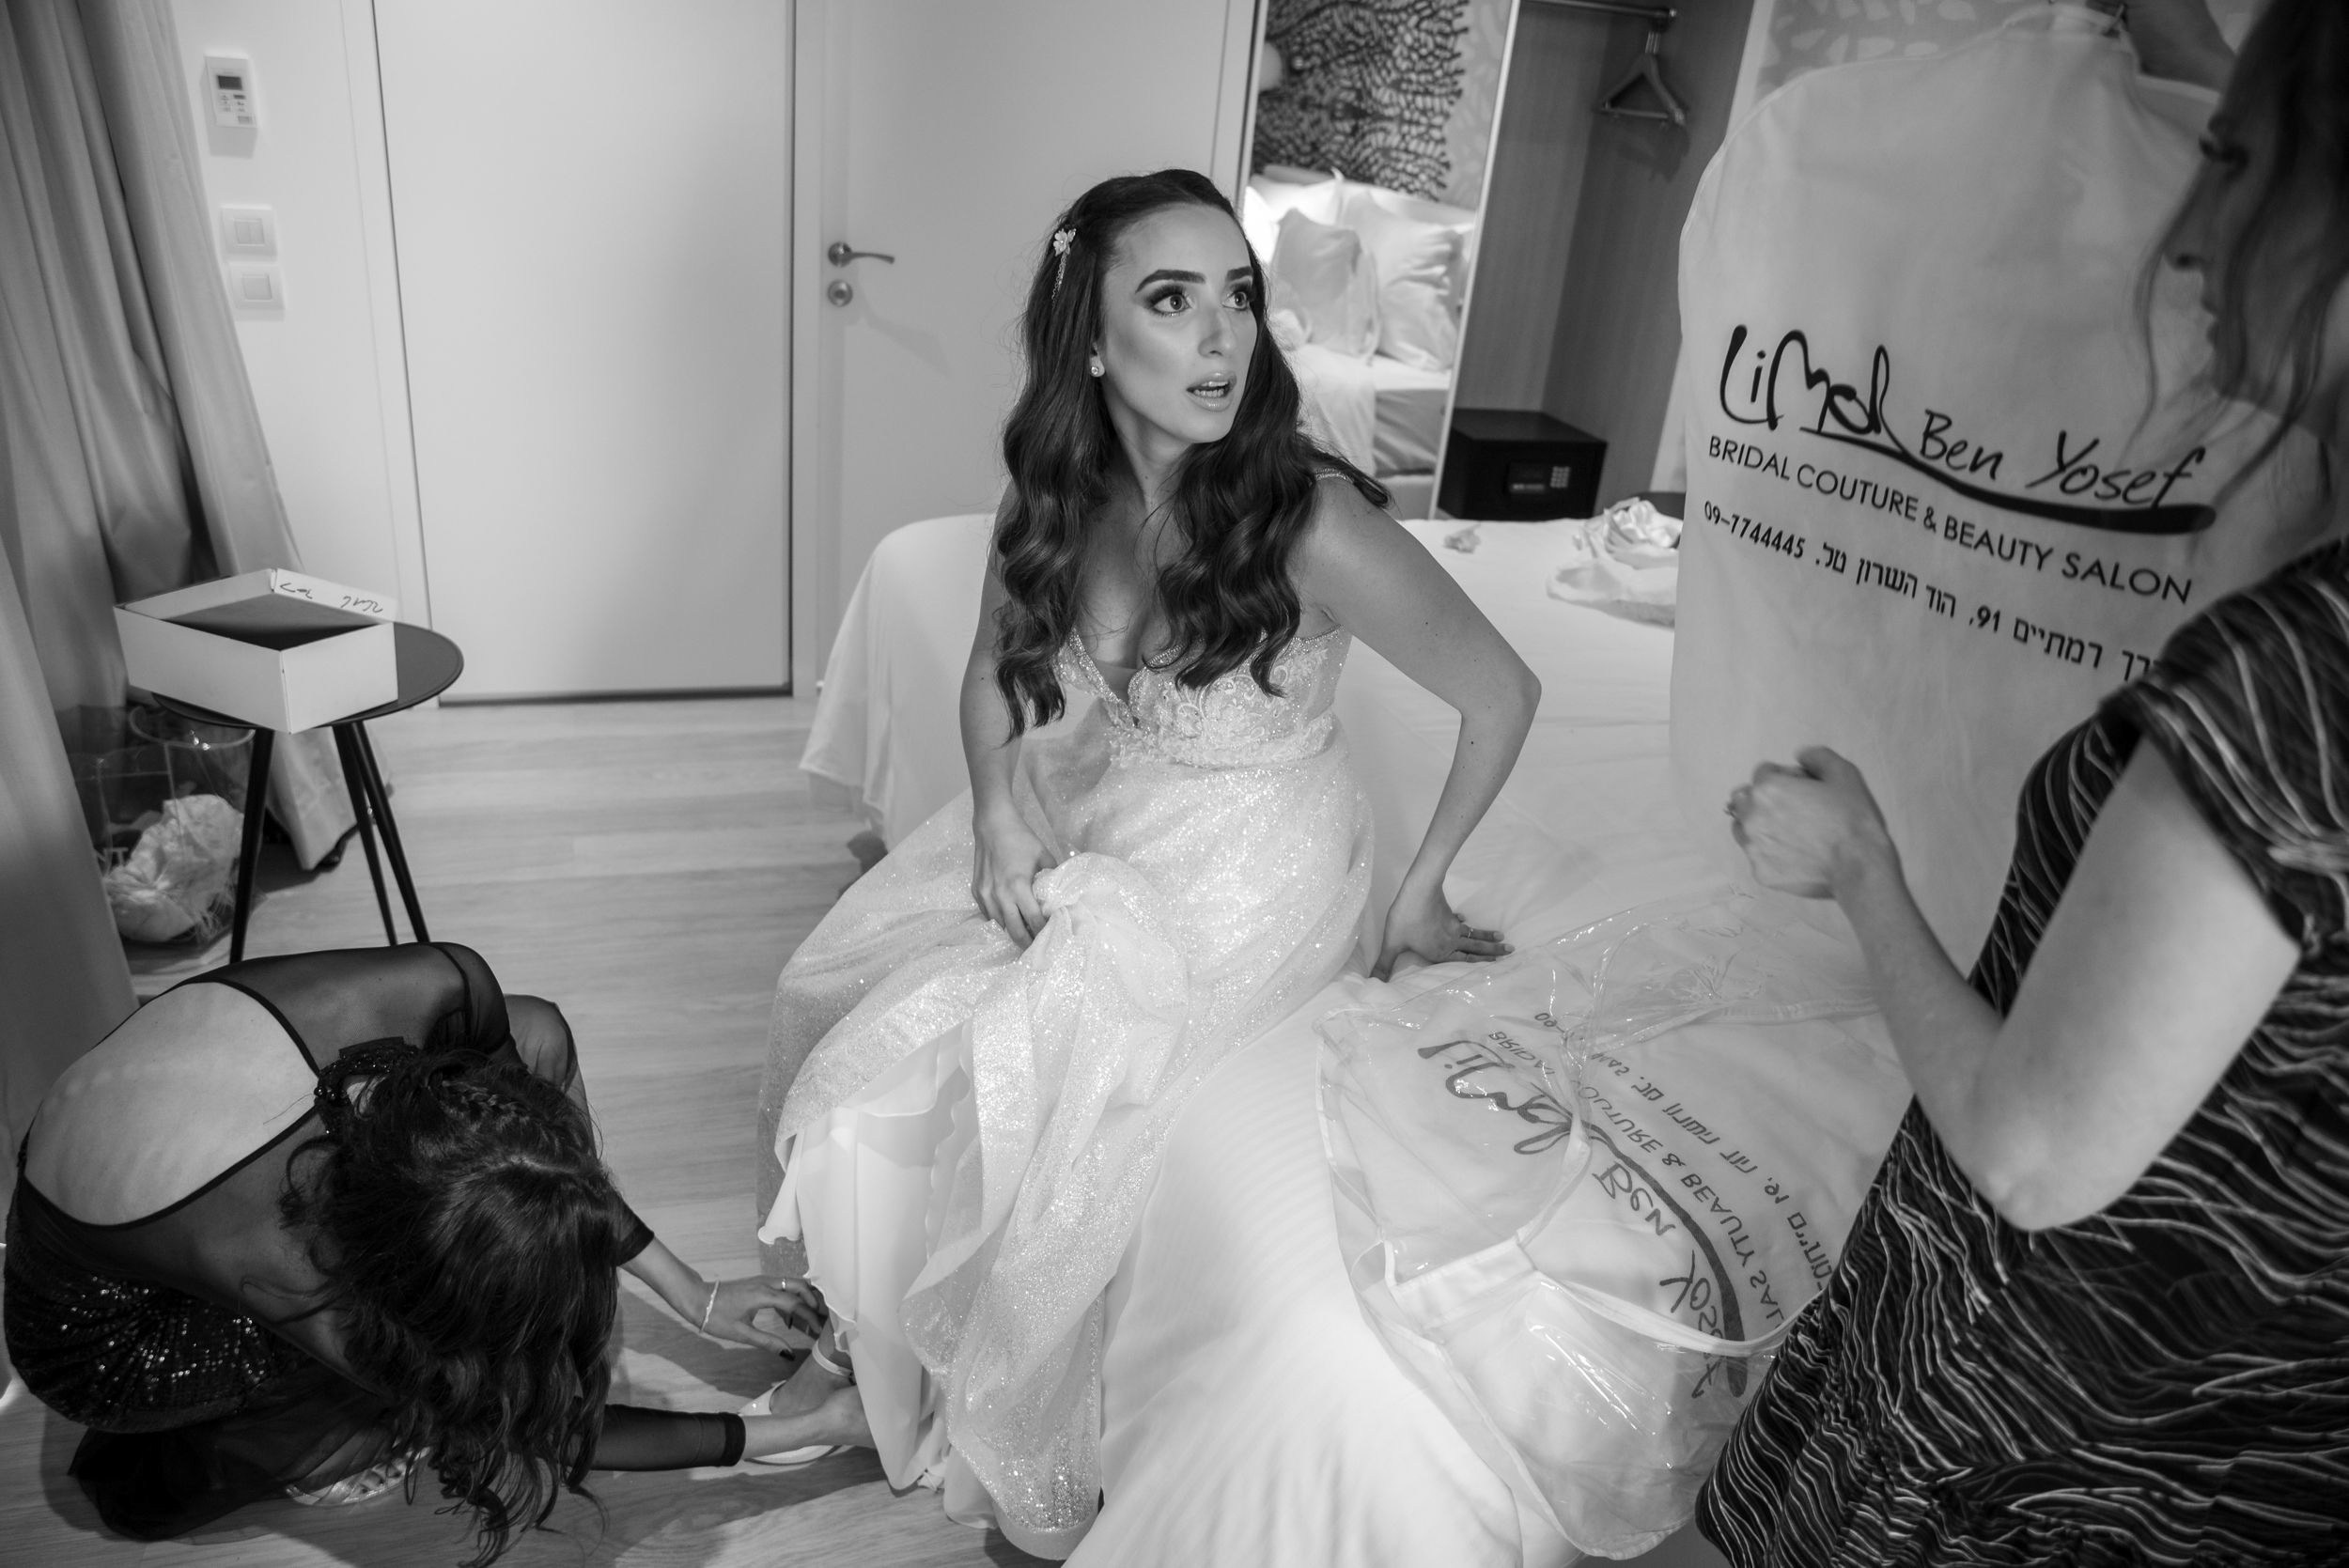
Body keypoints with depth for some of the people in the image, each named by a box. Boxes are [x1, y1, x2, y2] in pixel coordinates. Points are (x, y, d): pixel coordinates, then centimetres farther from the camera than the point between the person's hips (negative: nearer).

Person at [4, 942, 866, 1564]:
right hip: (105, 1330, -5)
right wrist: (800, 1431, -21)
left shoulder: (442, 988, -36)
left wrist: (692, 1294, -12)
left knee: (536, 1035, -11)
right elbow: (538, 1433, -25)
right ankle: (169, 1468, 4)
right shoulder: (311, 1304, -41)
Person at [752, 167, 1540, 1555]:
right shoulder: (1060, 490, -9)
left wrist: (1425, 893, -7)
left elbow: (1503, 695, -16)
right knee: (844, 991, 1)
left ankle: (1004, 1448, 22)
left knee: (957, 1087, -11)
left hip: (1238, 881, -6)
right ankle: (868, 1327, 27)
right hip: (1080, 821, 6)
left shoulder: (1310, 523, -27)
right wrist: (1000, 806, -11)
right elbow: (999, 667, 7)